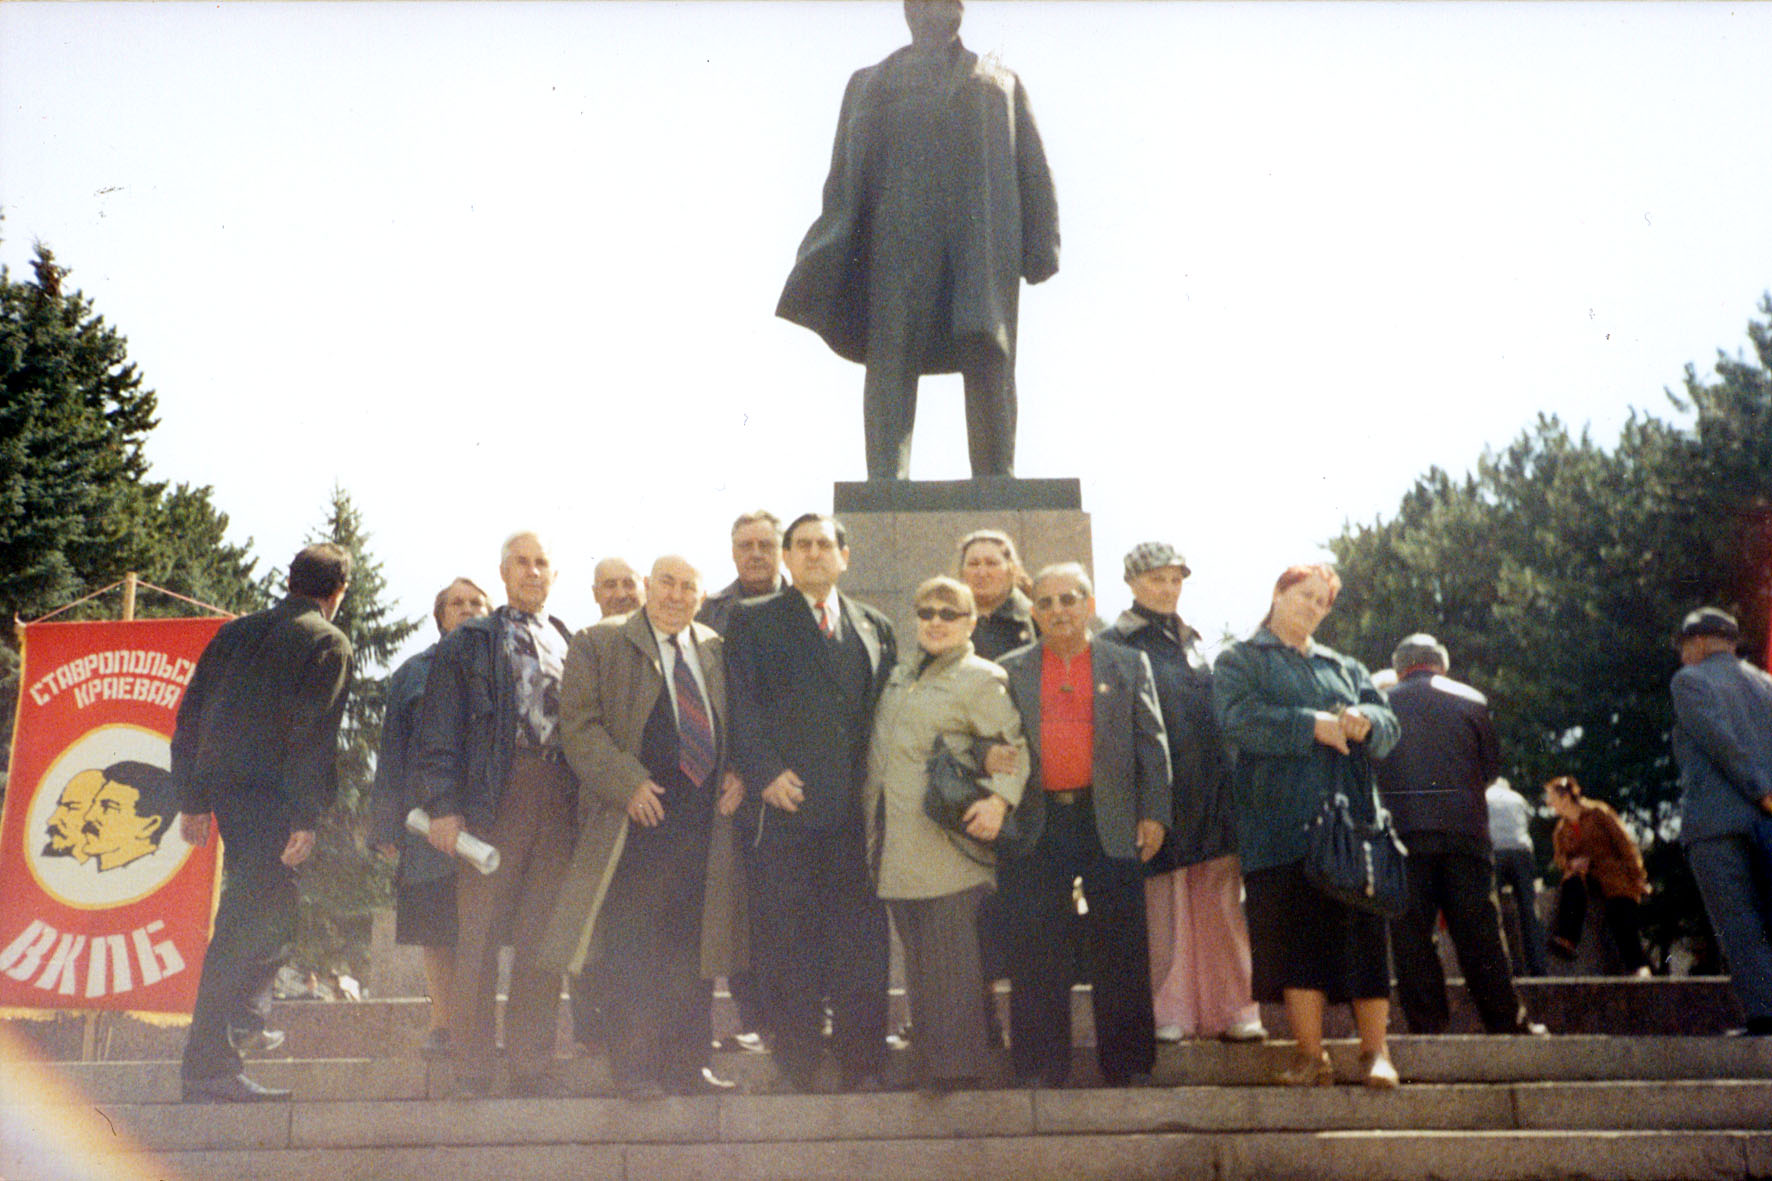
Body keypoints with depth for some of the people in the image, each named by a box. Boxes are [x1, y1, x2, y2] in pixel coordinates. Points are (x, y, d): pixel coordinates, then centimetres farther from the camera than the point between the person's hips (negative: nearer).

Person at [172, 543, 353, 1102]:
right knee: (246, 925, -6)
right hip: (270, 797, -7)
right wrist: (307, 818, -15)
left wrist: (192, 799, 18)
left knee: (273, 905, 25)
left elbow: (190, 717, 15)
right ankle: (207, 1066, -6)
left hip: (222, 785, 7)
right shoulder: (328, 644, -3)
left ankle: (243, 1018, 35)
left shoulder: (235, 632, 17)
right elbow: (314, 735, -14)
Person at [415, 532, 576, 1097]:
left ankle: (531, 1064, 11)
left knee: (543, 942, 3)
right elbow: (440, 729, 4)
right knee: (479, 934, -2)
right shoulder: (467, 643, 11)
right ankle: (471, 1068, 6)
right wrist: (443, 804, -7)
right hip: (493, 797, -3)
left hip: (559, 801, 3)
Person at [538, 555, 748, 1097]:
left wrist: (739, 775, 2)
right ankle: (634, 1066, 4)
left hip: (706, 825, 4)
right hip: (635, 818, -4)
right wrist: (627, 783, -16)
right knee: (628, 949, -4)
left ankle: (687, 1063, 16)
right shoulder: (599, 644, 3)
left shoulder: (718, 651, 16)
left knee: (694, 948, 8)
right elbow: (579, 724, -5)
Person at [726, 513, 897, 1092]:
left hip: (858, 808, 3)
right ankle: (797, 1070, 9)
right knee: (789, 946, 1)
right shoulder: (753, 621, 8)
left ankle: (863, 1067, 11)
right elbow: (742, 706, -1)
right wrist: (766, 773, -13)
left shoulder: (874, 627, 18)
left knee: (862, 942, 3)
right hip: (788, 802, -2)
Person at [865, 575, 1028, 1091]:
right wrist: (869, 805, 17)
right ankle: (928, 1054, 21)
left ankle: (956, 1062, 5)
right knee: (917, 953, 12)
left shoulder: (980, 679, -2)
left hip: (948, 841, -7)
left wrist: (998, 800, -23)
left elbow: (1015, 746, -9)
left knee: (952, 955, -4)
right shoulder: (901, 675, 19)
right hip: (898, 844, 7)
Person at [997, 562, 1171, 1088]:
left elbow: (1152, 743, 7)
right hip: (1036, 826, 1)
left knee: (1120, 949, 3)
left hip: (1109, 824, 0)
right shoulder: (1009, 671, 11)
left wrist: (1154, 813, 0)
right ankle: (1040, 1067, 13)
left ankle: (1127, 1064, 15)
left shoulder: (1128, 665, 9)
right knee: (1036, 954, 3)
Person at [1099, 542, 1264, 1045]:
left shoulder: (1190, 641, 19)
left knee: (1220, 903, 4)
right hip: (1159, 792, -5)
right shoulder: (1115, 644, 0)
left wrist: (1228, 783, 16)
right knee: (1163, 908, -3)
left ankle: (1229, 1009, 11)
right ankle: (1166, 1013, 6)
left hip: (1211, 791, 5)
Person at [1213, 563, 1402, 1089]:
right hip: (1281, 822, -3)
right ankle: (1311, 1054, 0)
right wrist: (1312, 725, -13)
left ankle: (1375, 1051, 4)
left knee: (1363, 930, -2)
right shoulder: (1239, 660, 12)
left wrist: (1363, 722, -11)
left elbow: (1388, 724, 12)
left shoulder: (1345, 668, 26)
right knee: (1294, 934, -6)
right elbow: (1238, 718, -8)